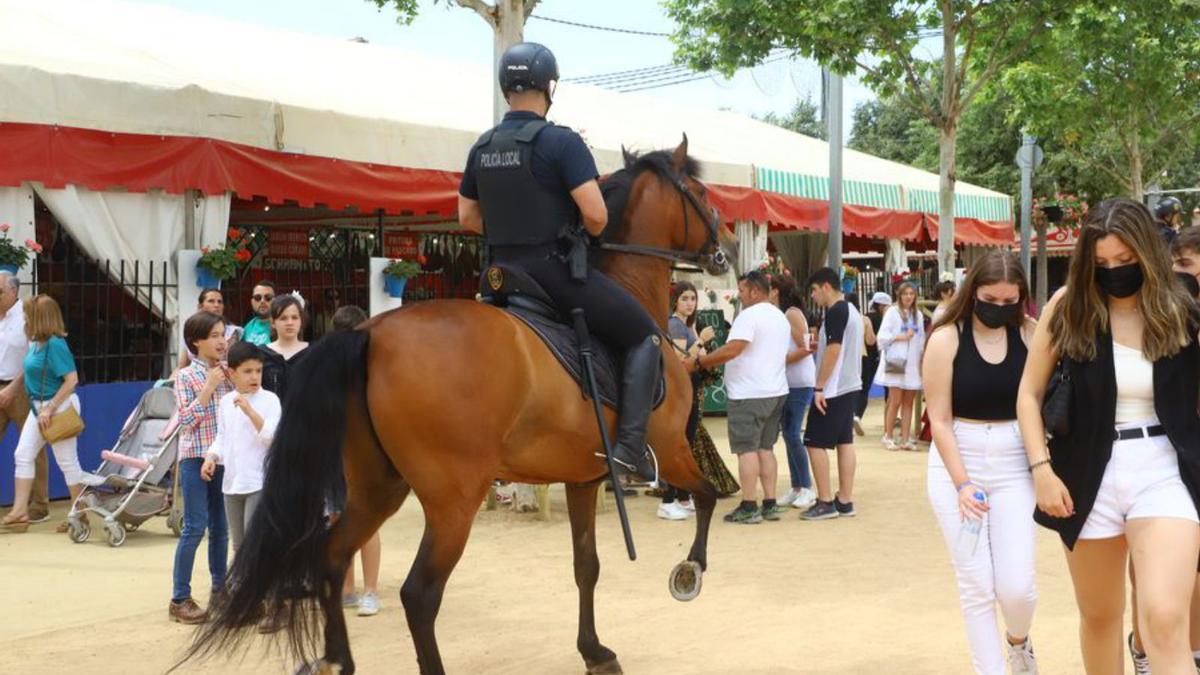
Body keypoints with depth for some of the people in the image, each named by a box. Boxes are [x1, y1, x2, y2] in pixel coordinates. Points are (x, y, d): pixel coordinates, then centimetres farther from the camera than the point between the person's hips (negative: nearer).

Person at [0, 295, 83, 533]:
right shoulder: (37, 344, 5)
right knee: (23, 455, 6)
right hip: (39, 406, 9)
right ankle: (20, 512, 11)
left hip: (59, 406, -9)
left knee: (67, 461, 2)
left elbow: (71, 380, -22)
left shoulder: (55, 344, -19)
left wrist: (50, 408, -21)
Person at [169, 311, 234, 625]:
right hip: (195, 458, -5)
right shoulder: (186, 377, -5)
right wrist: (208, 388, -17)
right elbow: (186, 421, -12)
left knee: (220, 528, 10)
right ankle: (180, 599, -1)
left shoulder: (227, 373, 9)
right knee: (194, 528, -6)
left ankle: (220, 590, 21)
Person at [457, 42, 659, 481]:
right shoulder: (561, 142, -14)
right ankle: (630, 445, -10)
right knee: (645, 337, 5)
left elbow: (467, 217, 15)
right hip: (557, 270, -7)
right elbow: (596, 215, -19)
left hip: (505, 275, 7)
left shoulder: (482, 148, 7)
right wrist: (589, 231, 2)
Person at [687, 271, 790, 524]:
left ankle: (749, 508, -5)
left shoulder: (750, 315, -14)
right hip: (776, 391, 9)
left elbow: (731, 350, -24)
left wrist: (698, 362, -16)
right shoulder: (781, 318, 17)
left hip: (749, 394, -9)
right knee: (766, 448, 13)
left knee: (747, 449, -4)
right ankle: (770, 505, 11)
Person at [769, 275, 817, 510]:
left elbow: (803, 349, -16)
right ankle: (796, 488, 12)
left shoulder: (792, 314, -10)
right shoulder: (781, 315, 13)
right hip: (787, 382, 8)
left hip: (800, 382, -8)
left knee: (793, 434, -10)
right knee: (789, 434, 8)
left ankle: (807, 488, -3)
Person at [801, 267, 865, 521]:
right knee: (845, 442, 9)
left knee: (815, 443, -5)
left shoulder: (835, 312, -15)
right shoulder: (851, 310, 14)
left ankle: (826, 502, -4)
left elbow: (833, 350, -20)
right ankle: (845, 501, 10)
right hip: (850, 386, 10)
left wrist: (819, 387, -19)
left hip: (833, 388, -10)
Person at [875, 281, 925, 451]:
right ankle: (888, 437, 3)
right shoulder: (893, 312, -1)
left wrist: (922, 360, 10)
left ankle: (905, 439, 7)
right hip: (896, 362, -5)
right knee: (895, 401, -7)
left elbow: (921, 339, 16)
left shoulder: (918, 314, 13)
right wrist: (901, 337, -14)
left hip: (912, 364, 5)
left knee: (908, 402, 4)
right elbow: (883, 335, -8)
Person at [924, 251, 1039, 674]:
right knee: (976, 587, 1)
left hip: (1014, 468, 1)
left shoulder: (1030, 334, -3)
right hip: (956, 465, -1)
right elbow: (940, 420, -7)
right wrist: (962, 483, -13)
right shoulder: (947, 338, -8)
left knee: (1017, 586, -3)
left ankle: (1018, 640, 31)